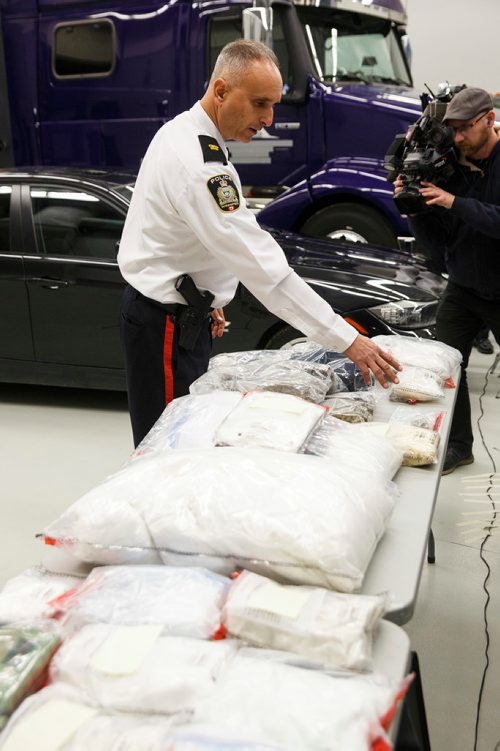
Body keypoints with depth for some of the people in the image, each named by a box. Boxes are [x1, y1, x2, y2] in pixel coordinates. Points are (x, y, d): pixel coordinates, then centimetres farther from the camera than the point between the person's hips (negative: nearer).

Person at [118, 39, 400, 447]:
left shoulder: (182, 132, 7)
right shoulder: (198, 163, -26)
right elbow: (264, 266, -31)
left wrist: (207, 299, 23)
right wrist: (346, 339, -30)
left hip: (181, 310, 10)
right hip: (167, 321, -10)